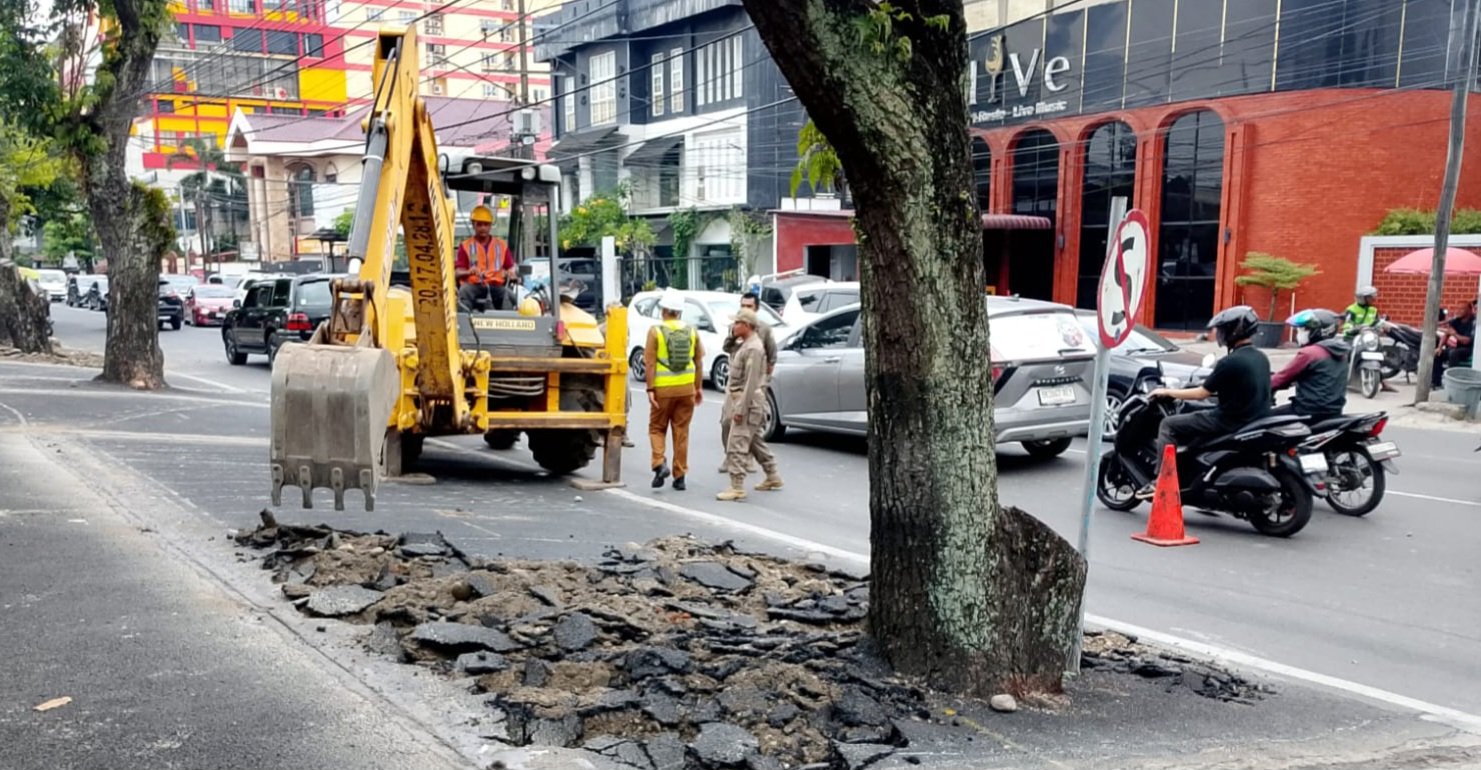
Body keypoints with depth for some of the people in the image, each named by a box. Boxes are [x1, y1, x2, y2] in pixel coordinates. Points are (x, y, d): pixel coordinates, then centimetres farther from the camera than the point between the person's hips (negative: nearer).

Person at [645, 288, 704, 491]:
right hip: (686, 388, 3)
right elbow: (699, 362, 7)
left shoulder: (656, 331, -6)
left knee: (657, 428, 13)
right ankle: (680, 476, 12)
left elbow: (650, 363, -11)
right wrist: (699, 387, 15)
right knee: (681, 432, 9)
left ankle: (659, 463, -8)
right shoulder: (691, 331, 4)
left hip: (663, 388, -3)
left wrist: (650, 389, -8)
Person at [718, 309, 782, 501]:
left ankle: (737, 488, -10)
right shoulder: (746, 345, 13)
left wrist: (740, 409, -24)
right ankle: (772, 478, 31)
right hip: (740, 401, 11)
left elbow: (751, 382, -23)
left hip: (747, 403, -11)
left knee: (736, 446, -11)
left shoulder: (753, 348, -19)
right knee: (756, 442, 20)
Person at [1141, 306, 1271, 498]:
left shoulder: (1230, 362, -18)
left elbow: (1201, 394, -13)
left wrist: (1167, 392, -1)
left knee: (1169, 425, -1)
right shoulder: (1261, 358, 8)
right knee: (1200, 415, 33)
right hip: (1257, 420, 9)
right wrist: (1213, 387, 31)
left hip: (1231, 421, -9)